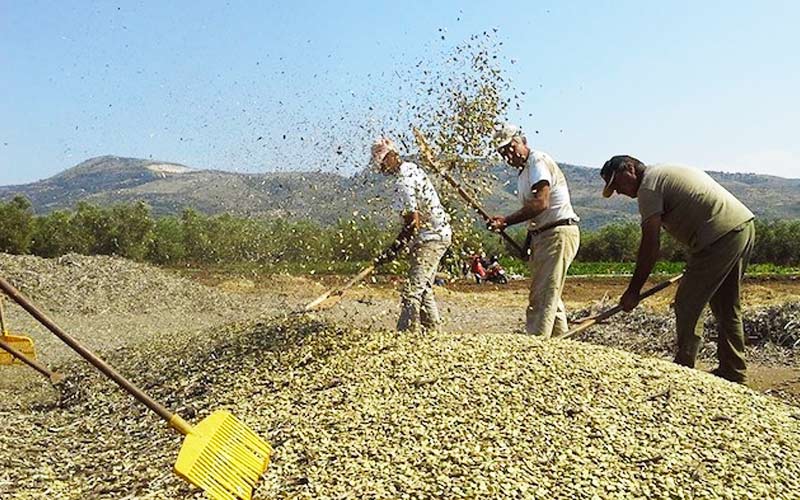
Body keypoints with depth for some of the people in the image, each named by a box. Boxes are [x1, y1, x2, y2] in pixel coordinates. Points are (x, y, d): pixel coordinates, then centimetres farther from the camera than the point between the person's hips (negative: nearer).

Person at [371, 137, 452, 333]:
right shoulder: (412, 168, 10)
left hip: (430, 238, -11)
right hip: (438, 233, 11)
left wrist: (393, 251, -20)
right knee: (423, 288, 18)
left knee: (411, 291, -15)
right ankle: (432, 329, 26)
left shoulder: (403, 183, -20)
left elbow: (413, 223, -23)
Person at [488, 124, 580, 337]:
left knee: (543, 296, -12)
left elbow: (541, 203, -25)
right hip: (542, 235, 10)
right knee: (550, 295, 17)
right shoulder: (523, 173, 19)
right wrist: (528, 244, 17)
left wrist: (506, 221, -27)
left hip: (559, 233, -10)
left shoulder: (539, 161, -11)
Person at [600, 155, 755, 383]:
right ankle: (734, 371, 27)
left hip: (722, 235, -10)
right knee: (726, 307, 18)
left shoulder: (648, 186, -7)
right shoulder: (666, 172, 22)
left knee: (687, 305, -4)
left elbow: (650, 245, -12)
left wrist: (633, 291, -8)